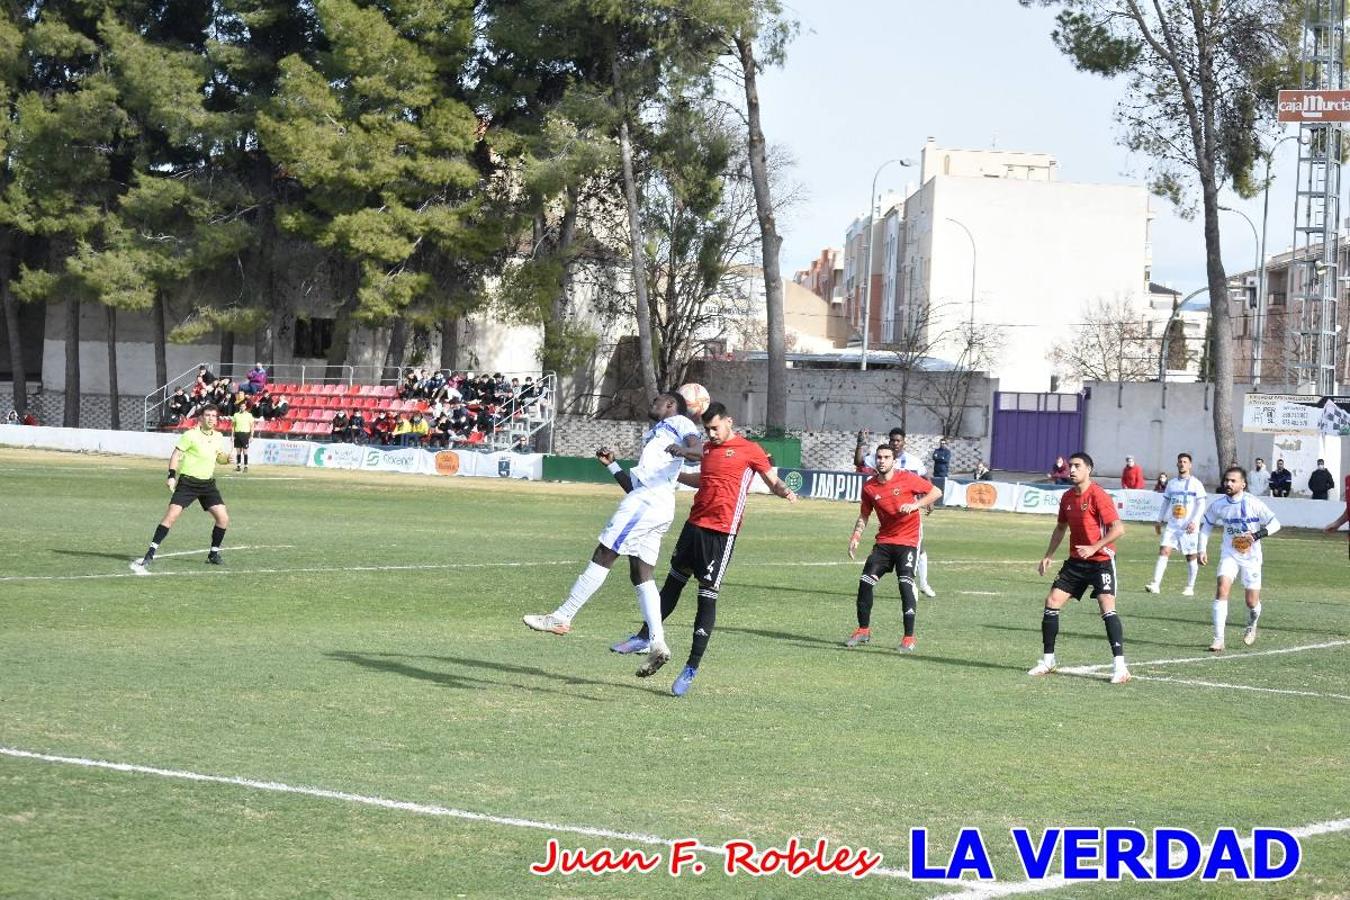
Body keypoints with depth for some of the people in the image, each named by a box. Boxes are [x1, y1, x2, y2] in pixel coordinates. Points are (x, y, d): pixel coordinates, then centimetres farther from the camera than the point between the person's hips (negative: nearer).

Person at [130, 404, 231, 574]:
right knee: (171, 515, -17)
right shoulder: (191, 435, -9)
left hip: (207, 483, 6)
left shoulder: (217, 437, 8)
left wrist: (227, 458, 2)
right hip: (188, 482, -5)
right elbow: (175, 455, -8)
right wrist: (172, 475, -21)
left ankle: (213, 554, 16)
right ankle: (150, 554, -15)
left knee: (223, 518, -4)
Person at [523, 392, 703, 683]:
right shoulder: (653, 436, 35)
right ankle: (657, 643, -7)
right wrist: (611, 465, 24)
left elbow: (700, 448, -10)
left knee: (603, 556, -9)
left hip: (650, 498, -10)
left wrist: (681, 449, -29)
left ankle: (562, 617, -8)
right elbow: (633, 485, 32)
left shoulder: (677, 423, 10)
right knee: (641, 576, 2)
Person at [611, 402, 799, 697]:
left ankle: (692, 668, -2)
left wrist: (784, 491, -24)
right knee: (673, 583, 18)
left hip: (722, 533, -7)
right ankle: (645, 637, 33)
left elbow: (773, 481, -3)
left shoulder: (750, 451, -5)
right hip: (695, 526, 7)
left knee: (707, 597, -6)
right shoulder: (707, 448, 15)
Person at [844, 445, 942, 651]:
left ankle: (909, 638, -10)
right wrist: (855, 538, 0)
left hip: (908, 539, -4)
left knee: (906, 584, -17)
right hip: (884, 540, 4)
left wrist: (915, 505, -17)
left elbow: (936, 492, -3)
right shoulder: (869, 487, 2)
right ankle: (863, 630, 15)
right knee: (865, 582, -3)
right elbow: (864, 515, 14)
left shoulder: (906, 478, -8)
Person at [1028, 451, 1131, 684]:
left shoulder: (1098, 496, -16)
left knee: (1107, 607, -21)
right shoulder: (1067, 497, 7)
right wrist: (1048, 556, 16)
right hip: (1076, 560, 7)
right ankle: (1047, 661, 13)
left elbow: (1118, 528, -22)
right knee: (1052, 602, 1)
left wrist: (1094, 547, -28)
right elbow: (1061, 528, 22)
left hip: (1101, 559, -7)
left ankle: (1119, 666, -19)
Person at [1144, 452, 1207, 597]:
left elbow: (1201, 505, -6)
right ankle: (1156, 584, -17)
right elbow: (1165, 502, 19)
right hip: (1172, 525, 3)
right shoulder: (1171, 483, 11)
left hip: (1189, 527, -3)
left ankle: (1190, 587, 17)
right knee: (1164, 551, -11)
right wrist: (1159, 520, 14)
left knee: (1191, 557, 5)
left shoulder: (1196, 484, -2)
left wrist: (1194, 521, -17)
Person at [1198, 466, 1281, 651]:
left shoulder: (1253, 504, -16)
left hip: (1251, 556, -2)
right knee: (1222, 589, -20)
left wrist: (1256, 535, -24)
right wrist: (1203, 549, 3)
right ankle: (1218, 639, -19)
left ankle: (1251, 626, 40)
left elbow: (1275, 524, -10)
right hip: (1229, 554, 2)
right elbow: (1207, 526, 11)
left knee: (1252, 602, 3)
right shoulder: (1219, 505, -5)